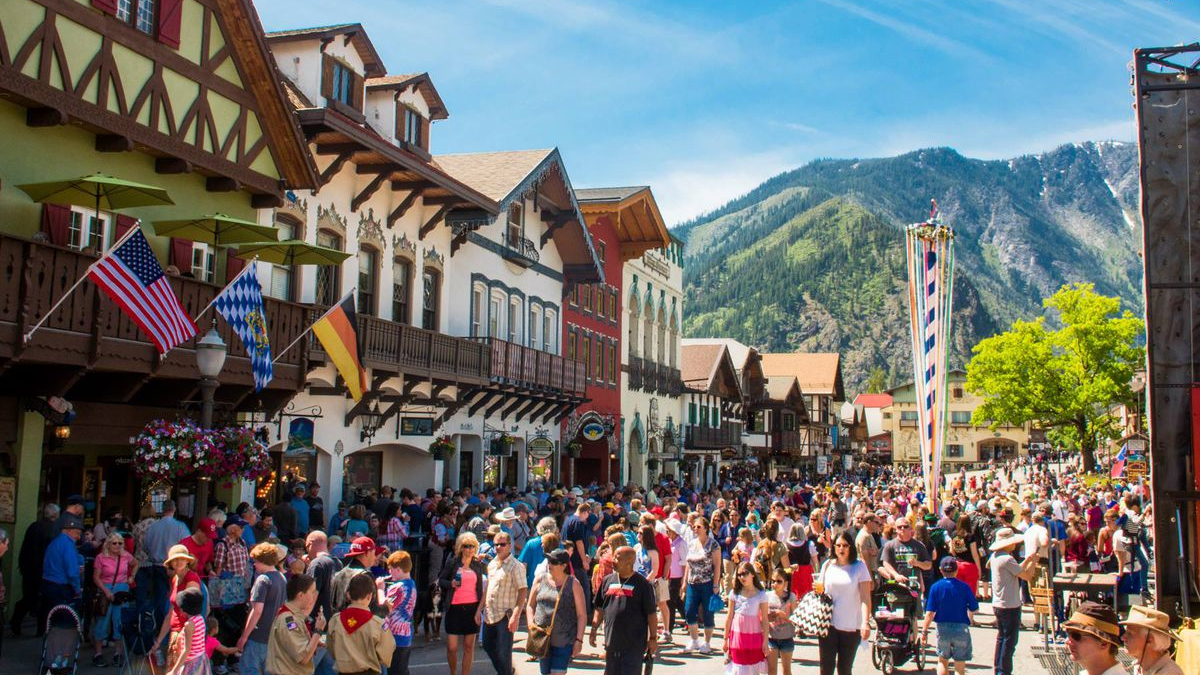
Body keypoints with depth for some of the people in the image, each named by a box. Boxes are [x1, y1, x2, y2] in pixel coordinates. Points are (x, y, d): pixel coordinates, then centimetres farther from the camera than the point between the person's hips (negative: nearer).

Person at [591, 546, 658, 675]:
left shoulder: (642, 583, -6)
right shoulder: (607, 581, 8)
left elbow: (651, 614, -5)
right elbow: (599, 609, 16)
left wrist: (653, 638, -6)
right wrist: (594, 631, 11)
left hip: (634, 646, -5)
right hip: (611, 643, 5)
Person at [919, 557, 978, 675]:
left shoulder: (935, 587, -6)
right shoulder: (964, 587, -7)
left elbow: (930, 613, -9)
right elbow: (974, 609, -3)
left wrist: (924, 631, -3)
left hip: (943, 628, 1)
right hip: (961, 628, -1)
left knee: (942, 661, 18)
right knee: (960, 665, 8)